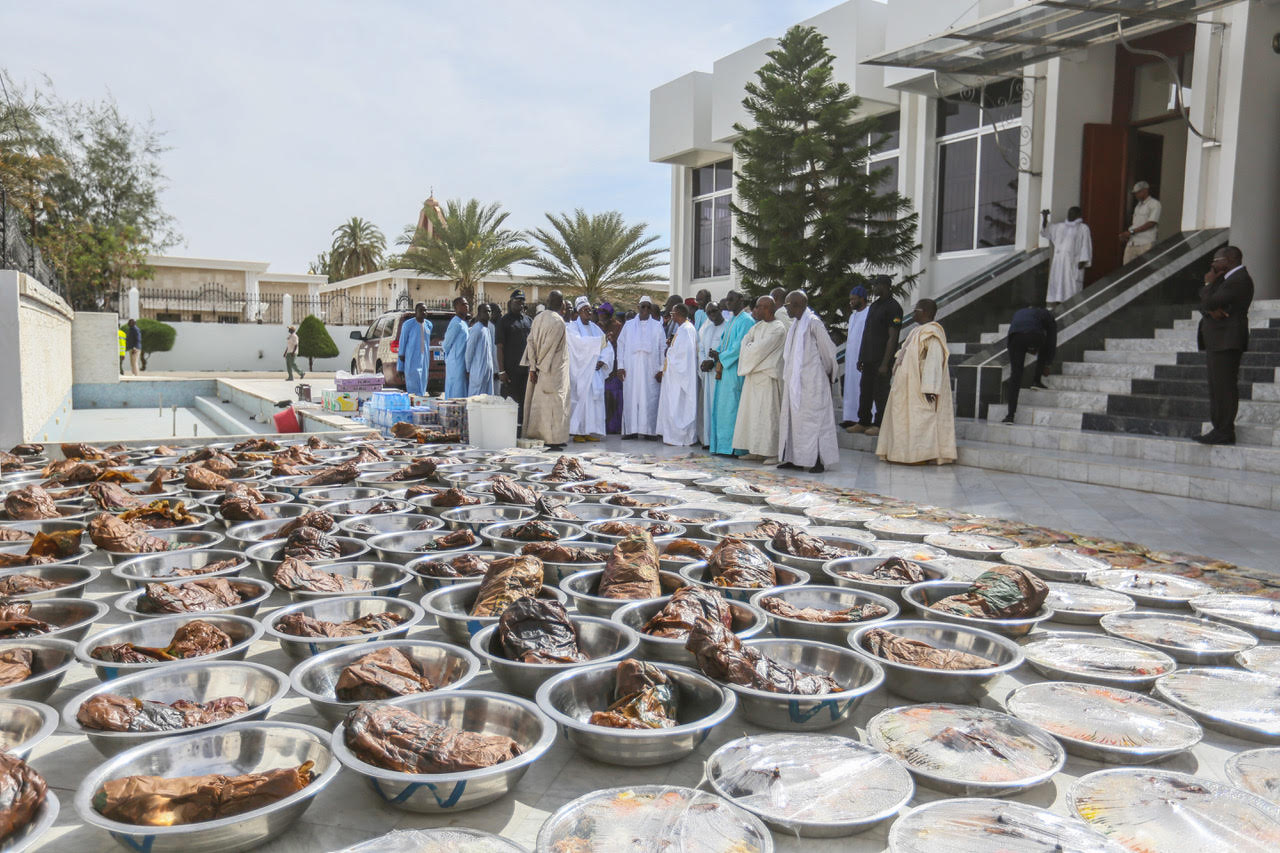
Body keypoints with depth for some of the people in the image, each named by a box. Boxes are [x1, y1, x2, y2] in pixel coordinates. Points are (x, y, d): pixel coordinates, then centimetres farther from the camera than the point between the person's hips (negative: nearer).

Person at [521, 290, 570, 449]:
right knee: (552, 401, -2)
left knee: (538, 400, 13)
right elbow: (549, 346, -17)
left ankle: (536, 434, 19)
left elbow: (531, 341, 2)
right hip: (554, 369, -7)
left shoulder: (538, 318, 5)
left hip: (540, 368, 7)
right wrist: (541, 365, -6)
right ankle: (553, 439, 0)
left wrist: (533, 367, 0)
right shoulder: (558, 321, -15)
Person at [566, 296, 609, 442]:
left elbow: (607, 347, 12)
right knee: (580, 397, -9)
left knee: (595, 396, 1)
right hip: (580, 369, -6)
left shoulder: (594, 328, 16)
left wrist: (602, 361, -5)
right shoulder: (573, 327, -1)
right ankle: (577, 431, -6)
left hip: (594, 369, 6)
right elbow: (580, 342, -20)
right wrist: (600, 340, -23)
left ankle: (590, 431, 4)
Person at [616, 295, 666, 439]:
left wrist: (661, 368, -2)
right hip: (631, 369, 1)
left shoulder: (657, 326, 11)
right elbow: (620, 344, 10)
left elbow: (663, 347, 7)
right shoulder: (629, 325, 13)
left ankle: (649, 430, -1)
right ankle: (631, 429, 1)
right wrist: (620, 366, 0)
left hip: (650, 369, -1)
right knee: (630, 397, -2)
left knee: (649, 398, -4)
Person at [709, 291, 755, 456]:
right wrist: (717, 353, 2)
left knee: (731, 407, -9)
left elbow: (740, 346, -16)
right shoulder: (730, 321, 20)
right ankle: (722, 445, 12)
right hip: (724, 368, 9)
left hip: (735, 369, -9)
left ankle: (733, 447, -5)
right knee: (722, 407, 8)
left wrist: (721, 357, -9)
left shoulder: (746, 321, -9)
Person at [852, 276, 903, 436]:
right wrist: (861, 358, 18)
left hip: (881, 360, -9)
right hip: (869, 359, 9)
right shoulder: (874, 305, 16)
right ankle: (863, 423, 21)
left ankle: (880, 425, 5)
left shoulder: (893, 307, -11)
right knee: (865, 391, 12)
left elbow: (892, 338, -16)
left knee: (880, 393, -3)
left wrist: (885, 363, -19)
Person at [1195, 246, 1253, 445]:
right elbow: (1204, 305, 12)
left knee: (1225, 388, -10)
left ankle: (1225, 433, -8)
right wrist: (1210, 310, -11)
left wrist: (1208, 283, -2)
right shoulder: (1229, 278, 19)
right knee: (1217, 389, 12)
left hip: (1226, 342, -11)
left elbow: (1208, 303, -18)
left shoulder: (1238, 280, -14)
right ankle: (1220, 429, 16)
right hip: (1218, 342, 11)